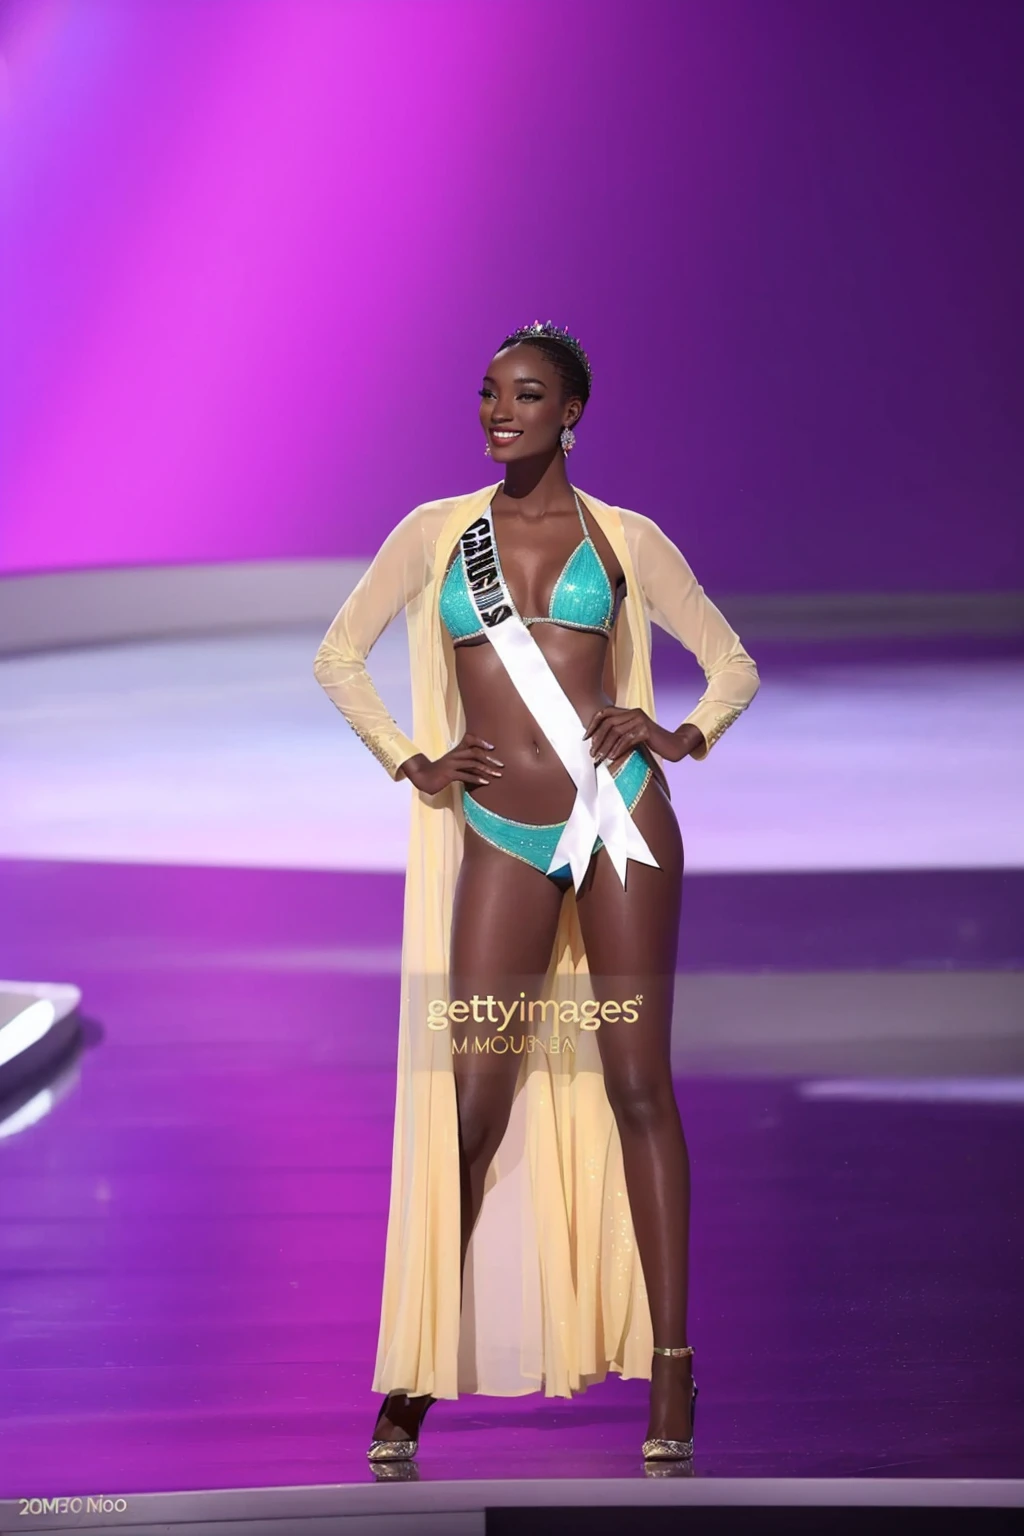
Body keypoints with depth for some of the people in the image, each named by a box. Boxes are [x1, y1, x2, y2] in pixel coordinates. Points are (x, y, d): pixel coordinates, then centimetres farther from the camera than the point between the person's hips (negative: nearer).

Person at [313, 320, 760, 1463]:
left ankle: (670, 1369, 2)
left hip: (620, 819, -1)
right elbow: (339, 658, 16)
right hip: (501, 841, 1)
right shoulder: (435, 533, 8)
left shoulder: (624, 539, 7)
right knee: (470, 1109, -2)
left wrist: (683, 736, -3)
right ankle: (413, 1377, 7)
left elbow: (733, 664, 14)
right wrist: (413, 765, 6)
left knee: (636, 1087, -1)